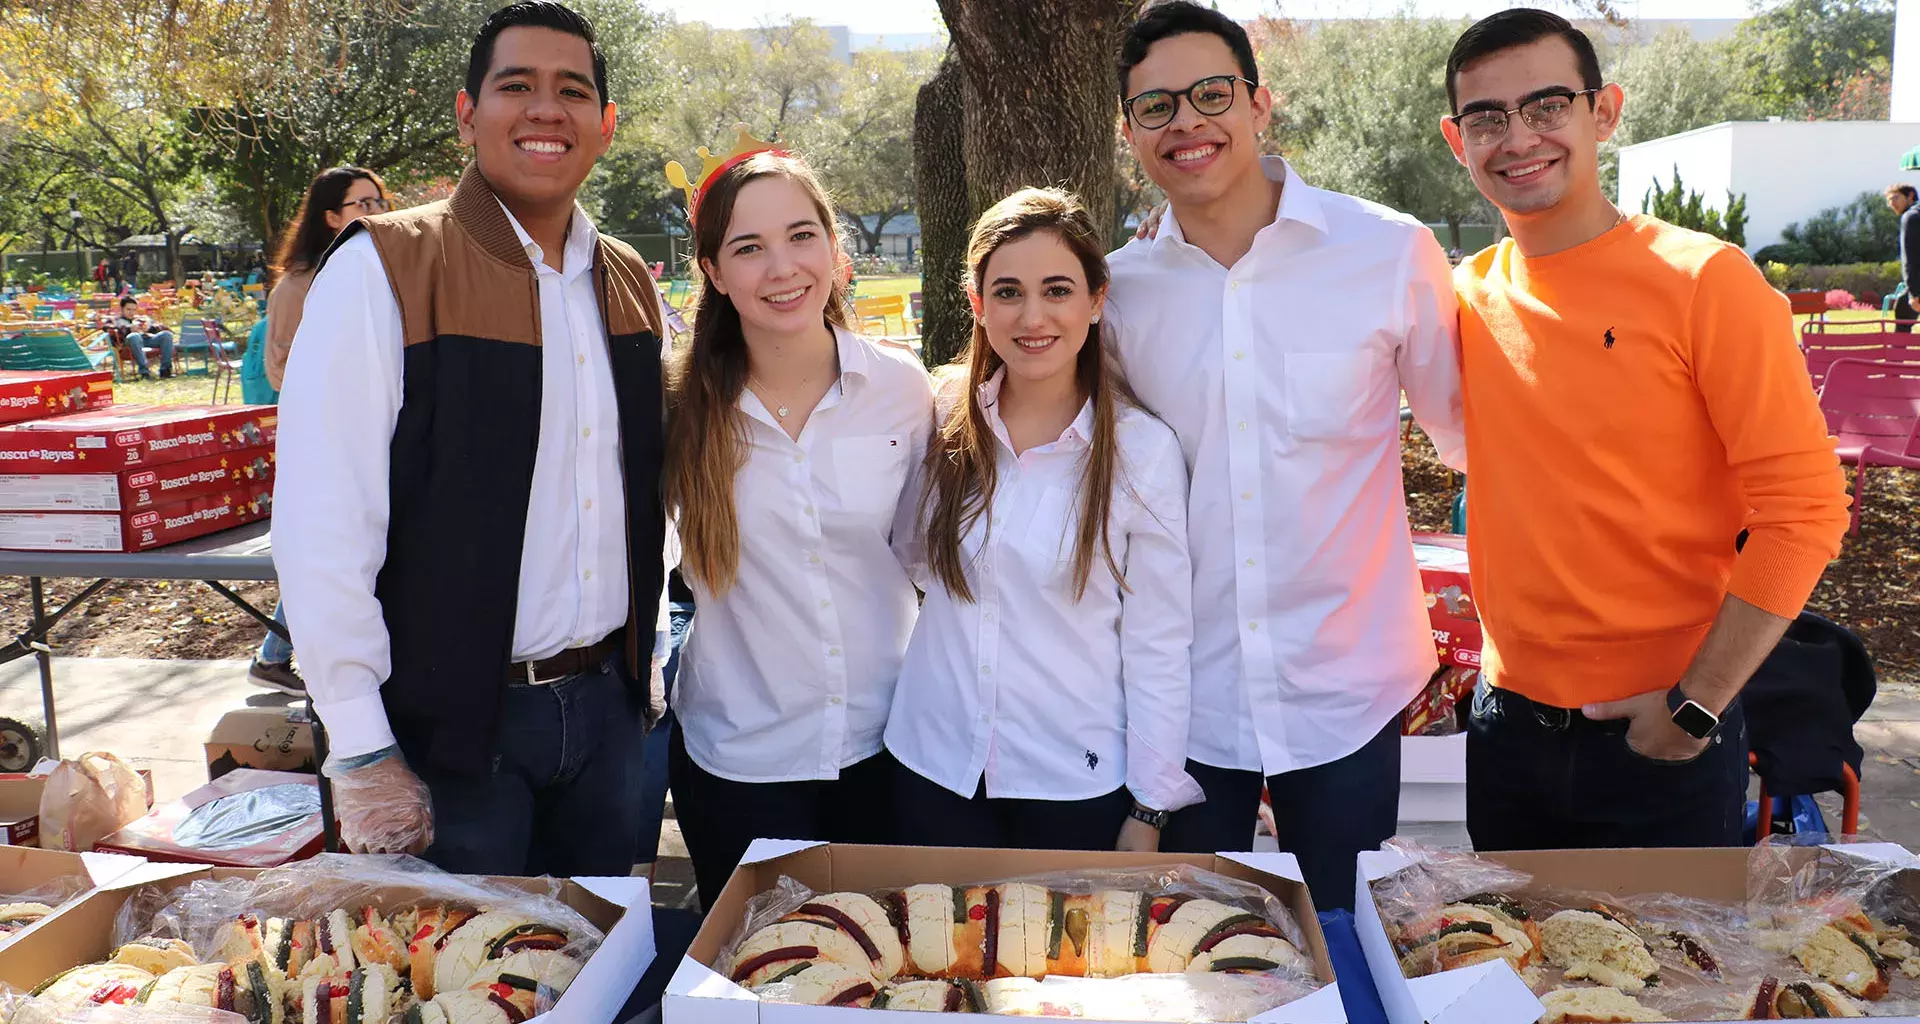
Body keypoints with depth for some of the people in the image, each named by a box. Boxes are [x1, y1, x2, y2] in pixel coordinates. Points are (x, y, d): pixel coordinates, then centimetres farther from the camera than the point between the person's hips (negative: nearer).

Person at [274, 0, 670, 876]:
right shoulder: (384, 270, -11)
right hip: (452, 722, -5)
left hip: (605, 705, 5)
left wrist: (641, 666, 14)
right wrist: (362, 755, -16)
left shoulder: (628, 283, 8)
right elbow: (321, 527, -15)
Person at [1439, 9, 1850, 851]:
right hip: (1508, 722, 4)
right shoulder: (1467, 294, 0)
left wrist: (1698, 705, -15)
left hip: (1664, 738, -4)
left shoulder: (1704, 280, -13)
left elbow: (1803, 508, -13)